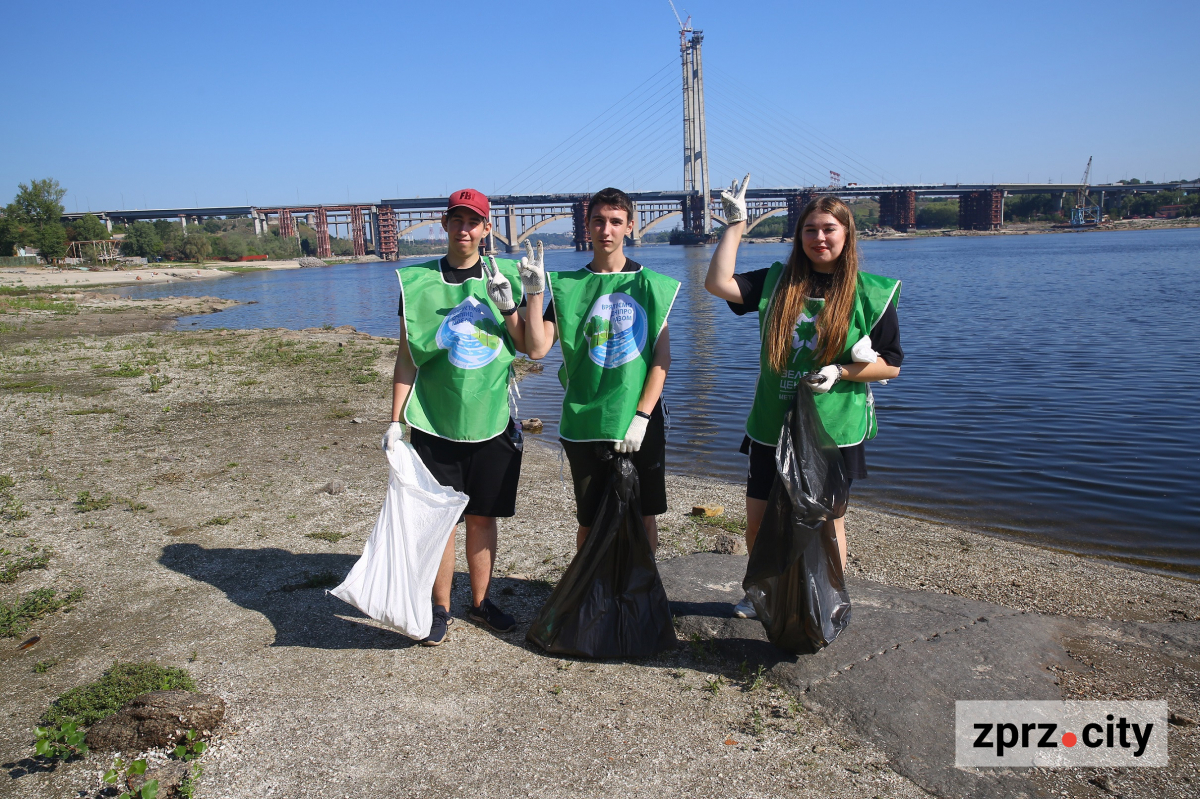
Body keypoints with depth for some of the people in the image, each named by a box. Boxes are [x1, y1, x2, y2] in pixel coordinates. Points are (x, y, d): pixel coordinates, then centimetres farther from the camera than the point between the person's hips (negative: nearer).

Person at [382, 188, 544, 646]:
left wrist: (508, 306, -10)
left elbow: (527, 347, 6)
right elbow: (407, 356, 2)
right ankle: (440, 609, 20)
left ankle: (481, 602, 26)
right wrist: (396, 420, -2)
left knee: (483, 517, 10)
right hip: (435, 422, -1)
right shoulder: (418, 282, 1)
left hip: (492, 420, 2)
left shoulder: (503, 277, 6)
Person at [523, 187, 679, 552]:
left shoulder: (650, 284, 3)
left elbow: (662, 357, -1)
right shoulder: (568, 286, 3)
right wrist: (534, 292, -15)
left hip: (641, 423, 0)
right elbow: (538, 348, -7)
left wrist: (641, 417, -10)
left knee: (645, 515, 9)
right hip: (585, 423, 0)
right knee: (589, 521, 8)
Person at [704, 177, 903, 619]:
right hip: (771, 427, 3)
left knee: (828, 523, 10)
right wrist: (735, 223, -7)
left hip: (835, 429, -2)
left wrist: (841, 372, -17)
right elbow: (718, 283, -9)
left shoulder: (871, 294, -3)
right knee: (758, 520, 12)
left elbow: (891, 365, -1)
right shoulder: (777, 282, 3)